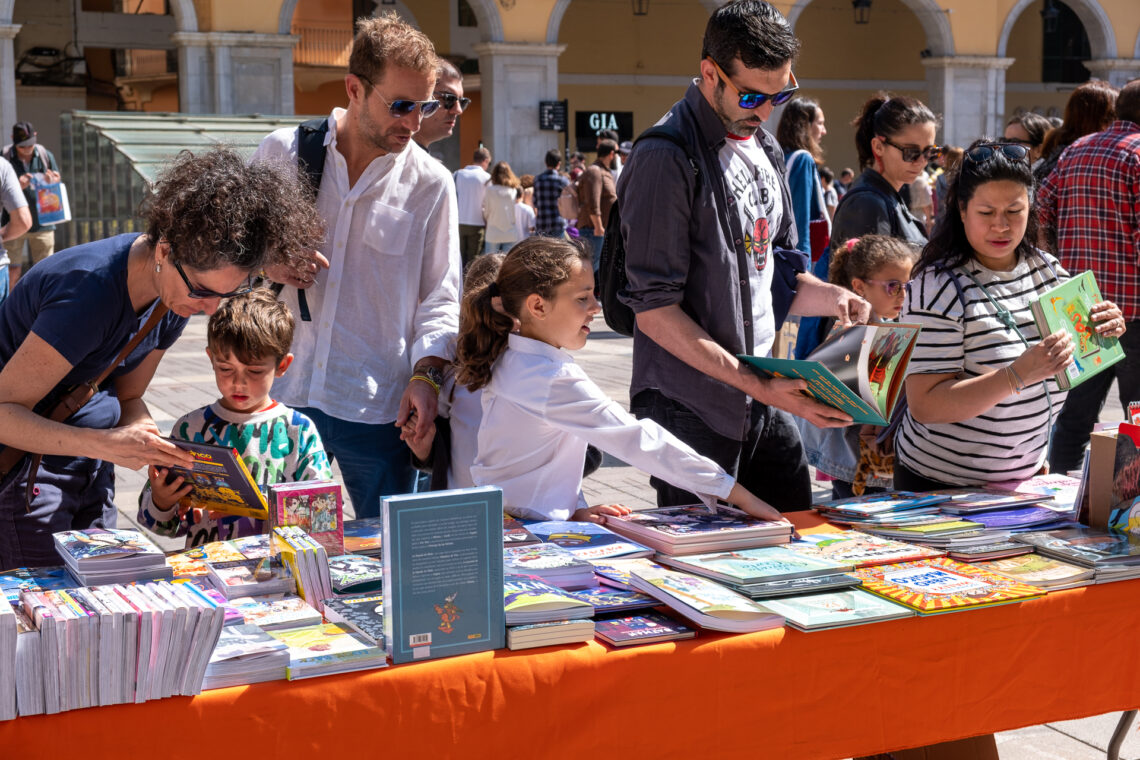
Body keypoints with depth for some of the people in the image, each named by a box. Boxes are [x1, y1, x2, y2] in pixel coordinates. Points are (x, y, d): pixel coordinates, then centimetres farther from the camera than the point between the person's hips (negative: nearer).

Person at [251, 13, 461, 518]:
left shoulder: (431, 184, 2)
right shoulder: (281, 153, 3)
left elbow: (441, 298, 4)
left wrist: (427, 373, -11)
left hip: (379, 413, -1)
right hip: (283, 397, 1)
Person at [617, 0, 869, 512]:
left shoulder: (765, 152, 12)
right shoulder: (666, 158, -14)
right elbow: (655, 311, -18)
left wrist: (831, 297, -2)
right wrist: (759, 387, -21)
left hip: (764, 404, 8)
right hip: (692, 411, -7)